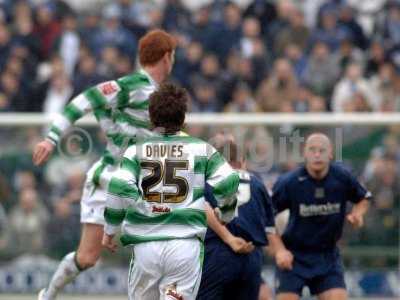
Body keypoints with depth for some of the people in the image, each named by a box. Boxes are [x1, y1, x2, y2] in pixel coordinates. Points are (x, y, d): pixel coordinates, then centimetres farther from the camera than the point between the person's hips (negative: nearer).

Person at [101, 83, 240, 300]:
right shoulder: (201, 149, 6)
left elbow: (119, 187, -9)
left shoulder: (137, 151, 5)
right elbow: (227, 184, -1)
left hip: (145, 244, 1)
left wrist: (110, 229, 1)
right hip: (186, 243, -1)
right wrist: (225, 215, 19)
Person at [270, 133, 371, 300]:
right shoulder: (288, 183, -15)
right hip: (293, 256, -2)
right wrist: (279, 250, -14)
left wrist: (357, 214, -8)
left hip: (328, 257, 2)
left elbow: (364, 198, 14)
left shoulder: (342, 178, -7)